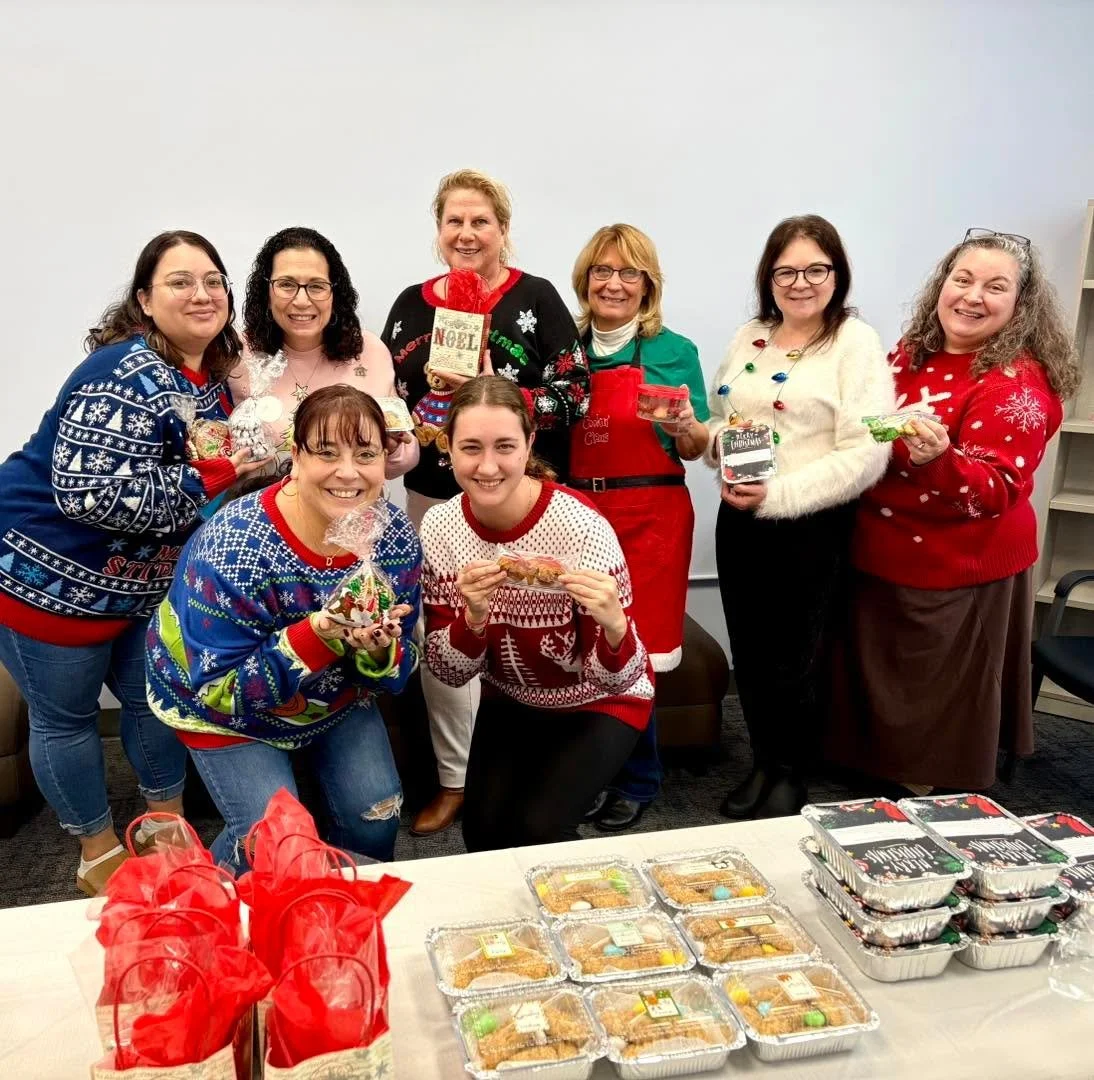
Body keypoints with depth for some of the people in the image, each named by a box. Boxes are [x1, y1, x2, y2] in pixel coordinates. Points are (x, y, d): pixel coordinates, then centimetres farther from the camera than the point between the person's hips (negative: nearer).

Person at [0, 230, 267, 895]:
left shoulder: (212, 375, 1)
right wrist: (212, 477, -29)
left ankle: (166, 821, 40)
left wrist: (251, 457, -4)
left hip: (143, 579, 8)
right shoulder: (131, 374, -26)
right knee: (66, 717, 10)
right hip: (54, 577, -8)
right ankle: (100, 855, 29)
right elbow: (90, 493, -34)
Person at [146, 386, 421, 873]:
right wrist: (315, 636, -43)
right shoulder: (233, 548, -34)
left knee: (377, 817, -1)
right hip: (226, 707, -4)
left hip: (336, 700, 4)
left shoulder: (396, 536, -19)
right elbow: (221, 688, -29)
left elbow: (399, 665, -9)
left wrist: (380, 650, -34)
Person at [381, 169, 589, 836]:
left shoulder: (536, 298, -2)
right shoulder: (412, 305, 9)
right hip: (435, 498, 4)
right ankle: (454, 778, 24)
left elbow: (575, 396, -9)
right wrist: (431, 389, -8)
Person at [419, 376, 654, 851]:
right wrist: (473, 616, -32)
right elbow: (450, 671, -12)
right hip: (511, 702, 3)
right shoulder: (440, 527, -17)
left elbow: (615, 679, -23)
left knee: (535, 830, -18)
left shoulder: (581, 528, -29)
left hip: (597, 704, -3)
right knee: (484, 829, -10)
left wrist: (614, 624, -45)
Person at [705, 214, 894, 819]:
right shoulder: (749, 338, 10)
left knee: (796, 659, 8)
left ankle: (792, 775, 30)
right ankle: (763, 763, 34)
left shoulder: (856, 343, -8)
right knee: (749, 654, 14)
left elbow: (865, 453, -16)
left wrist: (778, 495, -21)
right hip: (738, 520, 5)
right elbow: (714, 419, 18)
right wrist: (716, 439, -6)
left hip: (813, 526, -5)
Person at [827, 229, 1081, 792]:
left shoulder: (1016, 385, -18)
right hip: (882, 558, 7)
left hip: (958, 573, -7)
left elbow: (994, 492, -25)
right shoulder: (912, 354, 3)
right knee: (882, 687, 21)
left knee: (938, 713, 8)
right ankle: (885, 787, 41)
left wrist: (937, 459, -41)